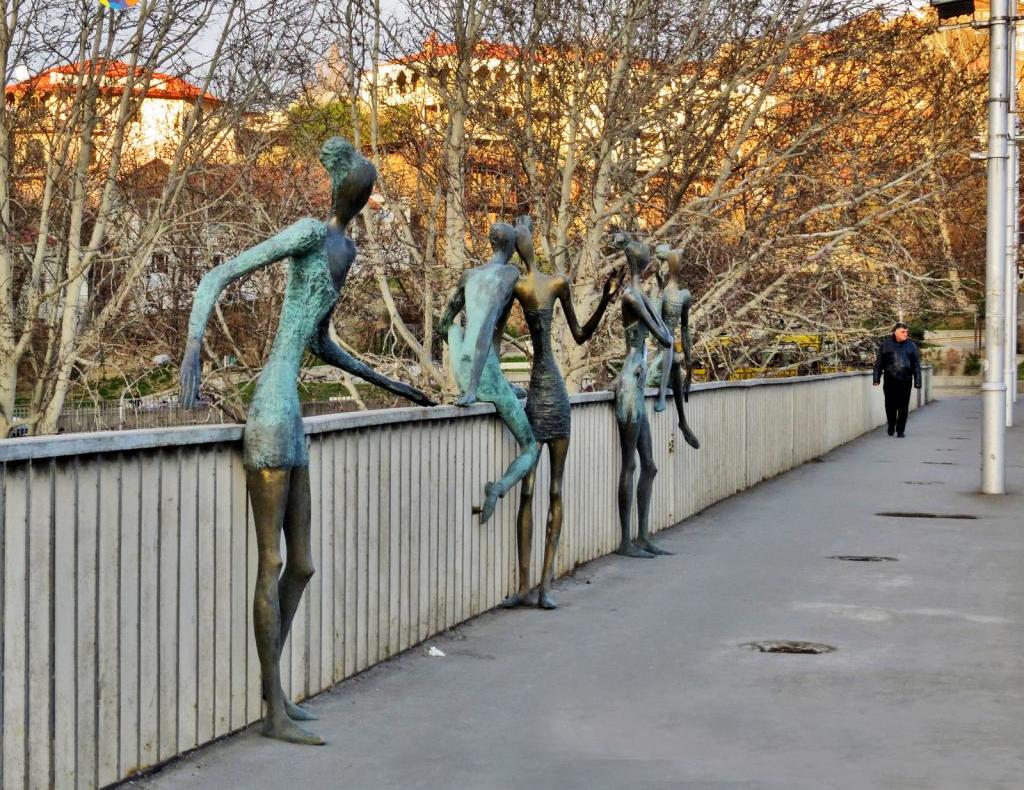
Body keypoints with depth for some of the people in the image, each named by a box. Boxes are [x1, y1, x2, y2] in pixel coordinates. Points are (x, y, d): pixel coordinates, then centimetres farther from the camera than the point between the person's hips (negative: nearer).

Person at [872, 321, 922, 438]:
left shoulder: (911, 345, 8)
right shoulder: (886, 344, 6)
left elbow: (916, 365, 8)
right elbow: (879, 363, 9)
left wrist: (917, 382, 3)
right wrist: (876, 379, 5)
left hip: (905, 380, 0)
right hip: (890, 380, 0)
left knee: (903, 406, 0)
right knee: (890, 405, 3)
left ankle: (900, 430, 9)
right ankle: (891, 426, 24)